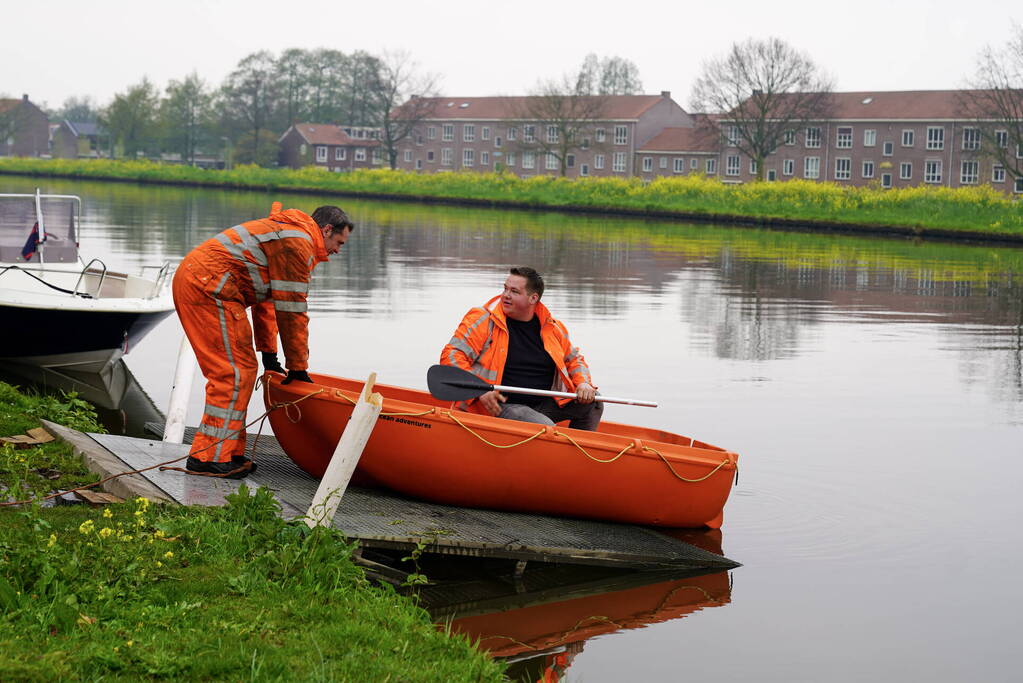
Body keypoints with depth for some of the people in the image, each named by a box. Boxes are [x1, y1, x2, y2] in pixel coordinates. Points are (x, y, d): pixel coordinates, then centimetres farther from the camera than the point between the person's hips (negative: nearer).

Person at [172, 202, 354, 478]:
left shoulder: (283, 232, 25)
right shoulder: (298, 244, -8)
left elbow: (265, 300, 31)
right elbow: (291, 310, -9)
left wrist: (269, 355, 30)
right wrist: (298, 368, -1)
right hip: (209, 287, -11)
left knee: (241, 369, 14)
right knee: (235, 372, -9)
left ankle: (230, 453, 18)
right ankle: (210, 457, -9)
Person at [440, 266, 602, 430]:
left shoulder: (552, 327, 8)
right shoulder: (483, 320, -6)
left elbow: (573, 359, 23)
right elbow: (451, 356, -11)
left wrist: (583, 383, 0)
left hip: (543, 404, 6)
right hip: (497, 407, -6)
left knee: (591, 402, -3)